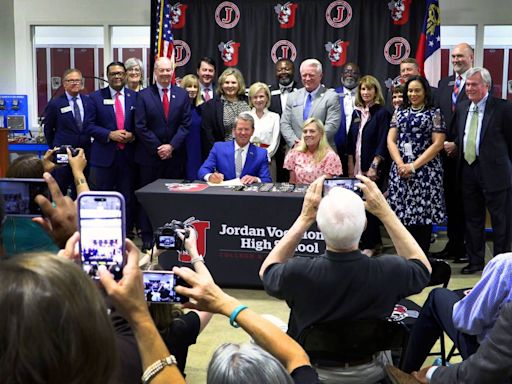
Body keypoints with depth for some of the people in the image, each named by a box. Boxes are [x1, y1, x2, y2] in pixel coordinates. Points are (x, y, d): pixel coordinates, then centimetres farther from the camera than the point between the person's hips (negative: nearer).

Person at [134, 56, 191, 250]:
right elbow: (141, 126, -4)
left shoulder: (182, 94, 7)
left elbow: (185, 124, 2)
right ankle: (147, 236, 11)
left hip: (175, 155, 2)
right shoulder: (143, 95, 0)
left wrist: (171, 146, -9)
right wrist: (157, 148, -9)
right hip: (150, 154, -1)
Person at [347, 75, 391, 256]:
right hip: (357, 166, 6)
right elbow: (351, 140, 13)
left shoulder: (382, 113, -5)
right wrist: (351, 165, 7)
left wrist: (374, 166, -18)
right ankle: (374, 241, 17)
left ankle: (369, 245, 4)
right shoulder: (357, 113, 13)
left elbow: (382, 143, -11)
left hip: (373, 167, -6)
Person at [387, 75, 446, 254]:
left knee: (423, 213, -4)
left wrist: (414, 166, -11)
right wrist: (401, 164, -8)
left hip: (425, 169, -3)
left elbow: (438, 144, -5)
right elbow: (391, 140, 8)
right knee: (403, 213, 1)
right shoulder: (400, 112, 15)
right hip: (400, 170, 3)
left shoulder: (434, 113, 4)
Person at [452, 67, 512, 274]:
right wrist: (455, 147, 6)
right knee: (472, 218, 14)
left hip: (493, 171, -6)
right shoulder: (462, 107, 10)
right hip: (468, 169, 6)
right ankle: (475, 260, 26)